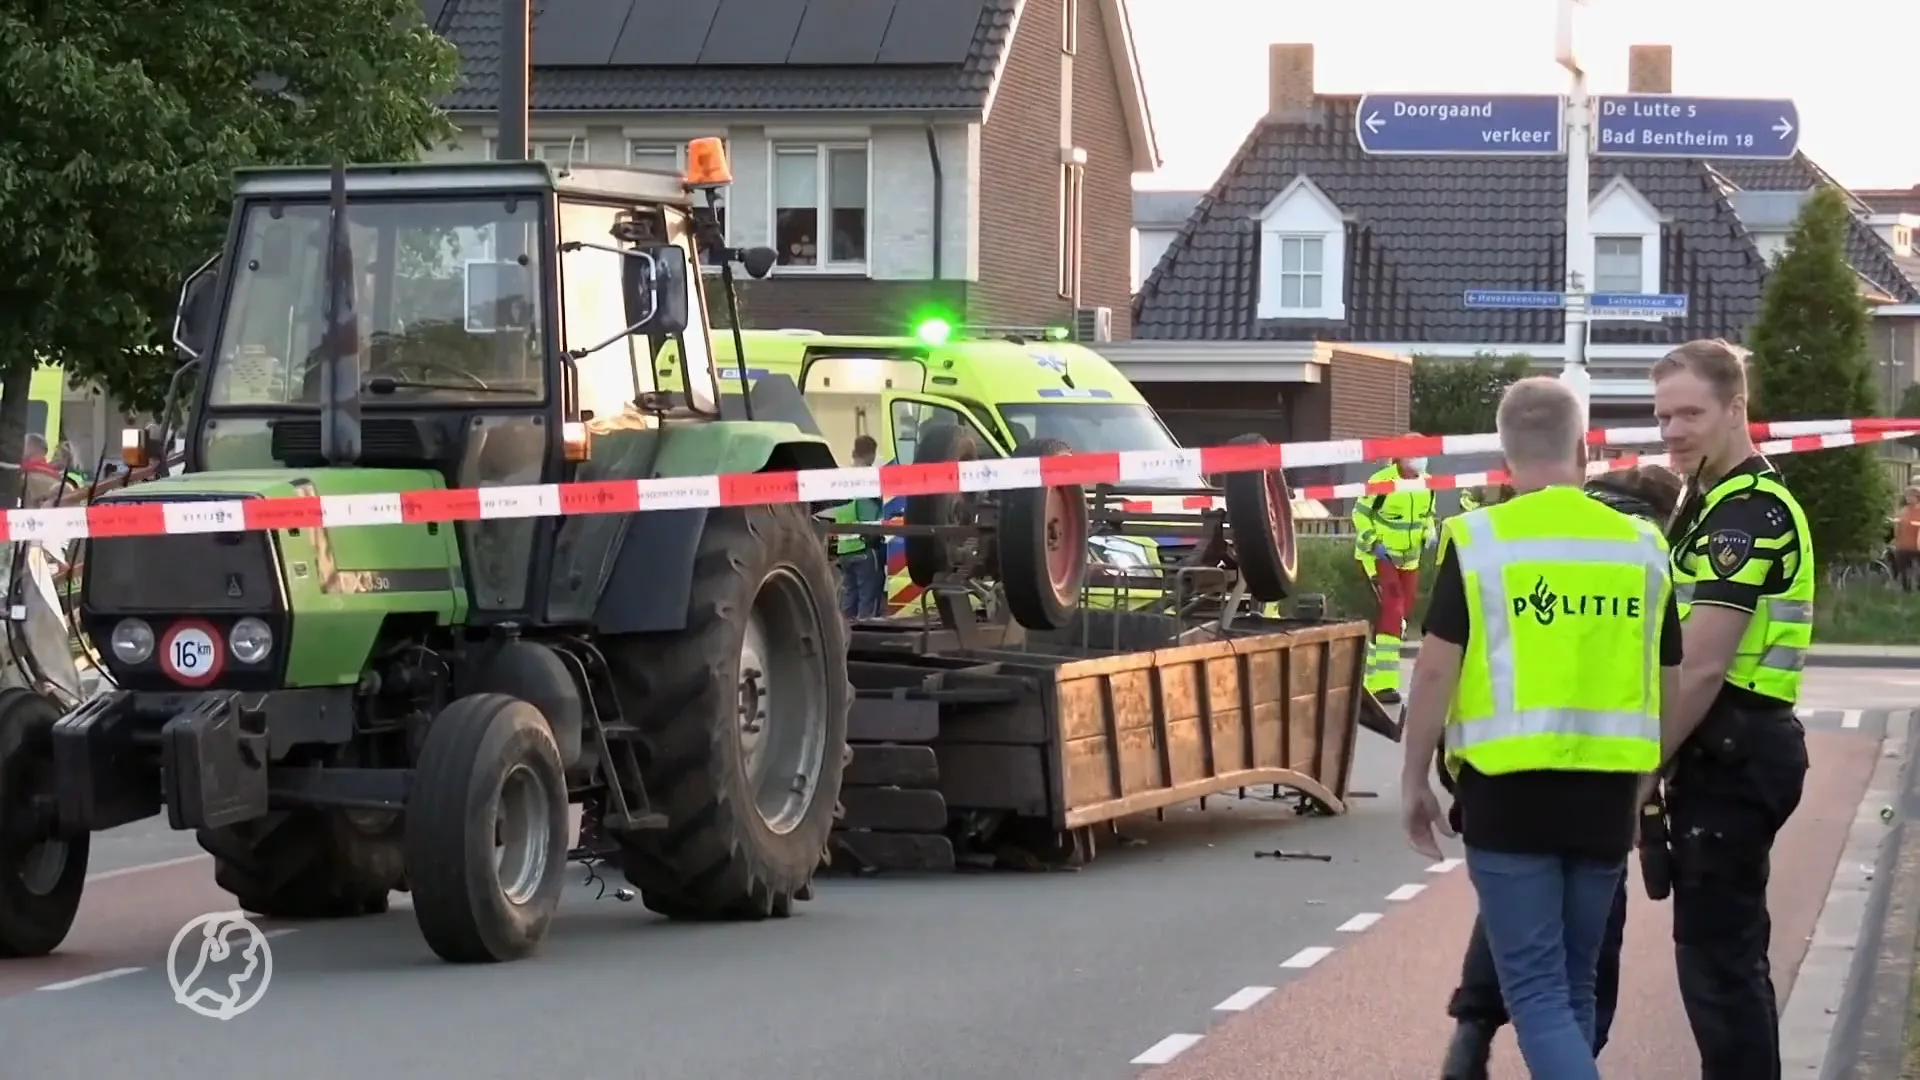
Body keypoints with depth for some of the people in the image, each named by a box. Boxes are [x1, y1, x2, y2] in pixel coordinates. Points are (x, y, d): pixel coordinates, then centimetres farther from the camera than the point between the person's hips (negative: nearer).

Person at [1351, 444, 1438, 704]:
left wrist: (1428, 534, -7)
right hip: (1378, 555, -7)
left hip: (1409, 558, 7)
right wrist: (1374, 543, -21)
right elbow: (1360, 513, -12)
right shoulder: (1381, 482, -22)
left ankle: (1375, 672, 32)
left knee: (1402, 613, 13)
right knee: (1391, 610, -20)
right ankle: (1381, 683, -21)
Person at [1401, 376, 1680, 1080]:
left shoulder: (1478, 540, -5)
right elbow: (1671, 684, 11)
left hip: (1509, 787, -4)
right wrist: (1648, 781, 24)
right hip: (1607, 793, 4)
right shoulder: (1642, 547, 7)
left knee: (1536, 988, -4)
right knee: (1575, 982, 17)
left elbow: (1436, 671, -7)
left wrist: (1414, 777, 4)